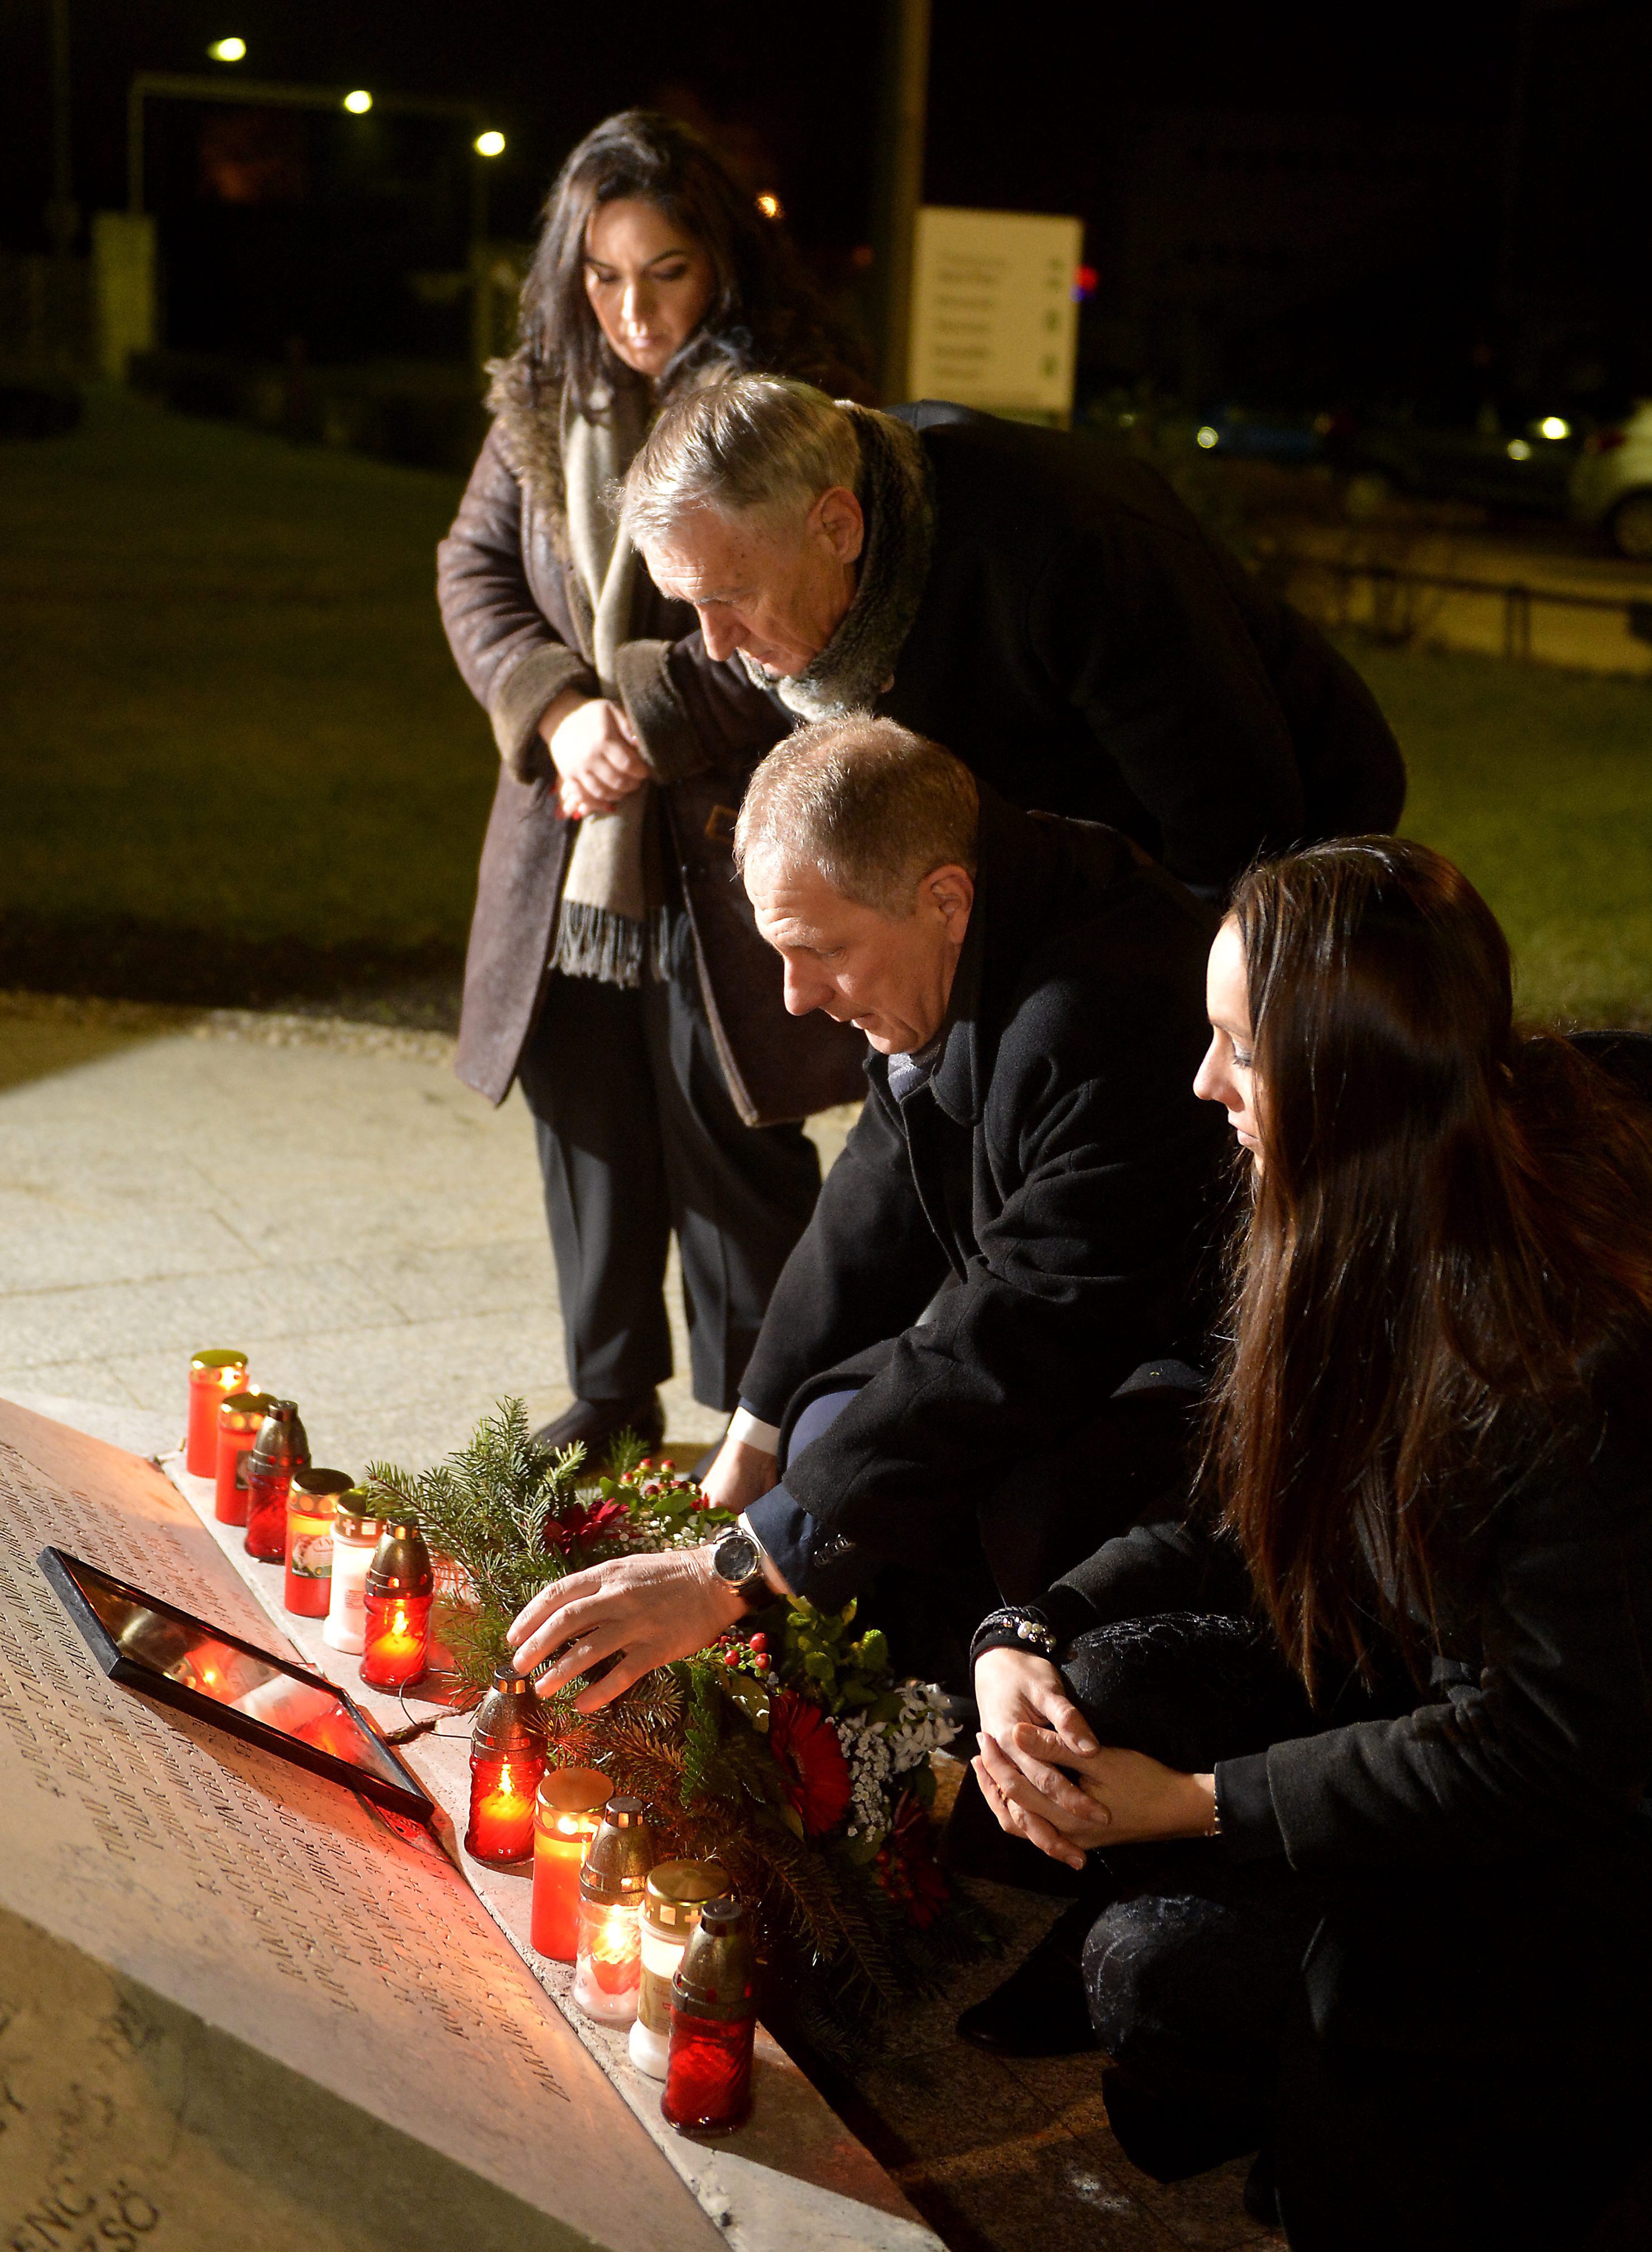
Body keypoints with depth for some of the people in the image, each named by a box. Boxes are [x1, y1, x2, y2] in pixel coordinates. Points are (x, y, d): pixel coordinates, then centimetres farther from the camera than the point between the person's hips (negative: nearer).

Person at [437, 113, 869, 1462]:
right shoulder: (543, 399, 7)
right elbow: (472, 568, 8)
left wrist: (650, 723, -18)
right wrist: (558, 709, -9)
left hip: (721, 852, -5)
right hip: (565, 848, 6)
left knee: (731, 1150, 2)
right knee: (590, 1136, 15)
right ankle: (609, 1399, 32)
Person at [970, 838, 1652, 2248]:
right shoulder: (1354, 1229, -5)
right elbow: (1245, 1528, 4)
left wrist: (1200, 1801, -21)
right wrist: (1023, 1637, -13)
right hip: (1402, 1686, 7)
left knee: (1172, 1960, -23)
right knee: (1099, 1678, -17)